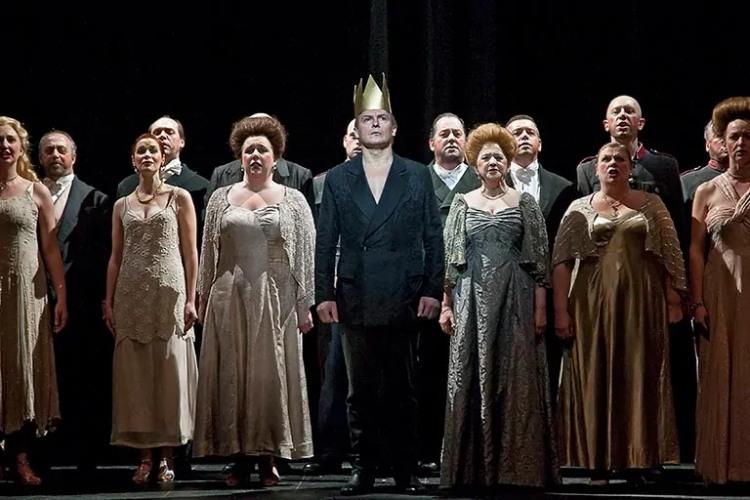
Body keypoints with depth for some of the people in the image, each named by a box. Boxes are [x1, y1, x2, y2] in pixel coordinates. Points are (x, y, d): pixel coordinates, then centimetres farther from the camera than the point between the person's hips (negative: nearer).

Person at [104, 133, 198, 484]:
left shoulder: (179, 198, 6)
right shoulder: (122, 206, 14)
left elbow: (190, 252, 2)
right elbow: (115, 257, 13)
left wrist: (190, 300, -6)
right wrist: (109, 303, 6)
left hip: (168, 293, -3)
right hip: (131, 296, 3)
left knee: (170, 373, -4)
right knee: (135, 374, 0)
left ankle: (167, 457, 0)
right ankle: (145, 455, 4)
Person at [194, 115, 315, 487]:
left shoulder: (293, 201, 4)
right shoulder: (221, 198, 9)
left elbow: (305, 256, 2)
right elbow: (208, 253, 10)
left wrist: (304, 306, -3)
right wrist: (203, 301, 5)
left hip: (276, 300, -2)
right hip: (229, 299, 2)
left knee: (272, 375, 0)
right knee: (232, 375, 2)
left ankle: (268, 458, 6)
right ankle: (239, 457, 7)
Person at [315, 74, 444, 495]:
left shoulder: (417, 176, 8)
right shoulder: (338, 179, 9)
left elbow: (433, 238, 6)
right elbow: (326, 242, 8)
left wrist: (433, 290, -1)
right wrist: (324, 294, 1)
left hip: (403, 301, -1)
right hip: (356, 301, 1)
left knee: (402, 392, 3)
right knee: (361, 392, 4)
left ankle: (407, 472, 9)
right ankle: (363, 470, 10)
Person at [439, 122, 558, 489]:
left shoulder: (524, 203, 7)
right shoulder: (462, 204, 10)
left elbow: (539, 260, 4)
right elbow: (449, 257, 9)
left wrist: (540, 307, -3)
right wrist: (445, 305, 2)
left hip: (515, 299, -1)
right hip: (473, 299, 1)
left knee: (517, 379, -3)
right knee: (471, 379, 0)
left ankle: (516, 465, 3)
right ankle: (474, 466, 5)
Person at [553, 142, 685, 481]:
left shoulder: (652, 205, 9)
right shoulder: (579, 209, 8)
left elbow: (671, 255, 6)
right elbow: (561, 262, 2)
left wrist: (674, 300, -3)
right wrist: (560, 310, -7)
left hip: (641, 302, 0)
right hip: (594, 304, 0)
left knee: (640, 378, 1)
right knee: (595, 378, 1)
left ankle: (639, 459, 7)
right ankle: (598, 463, 6)